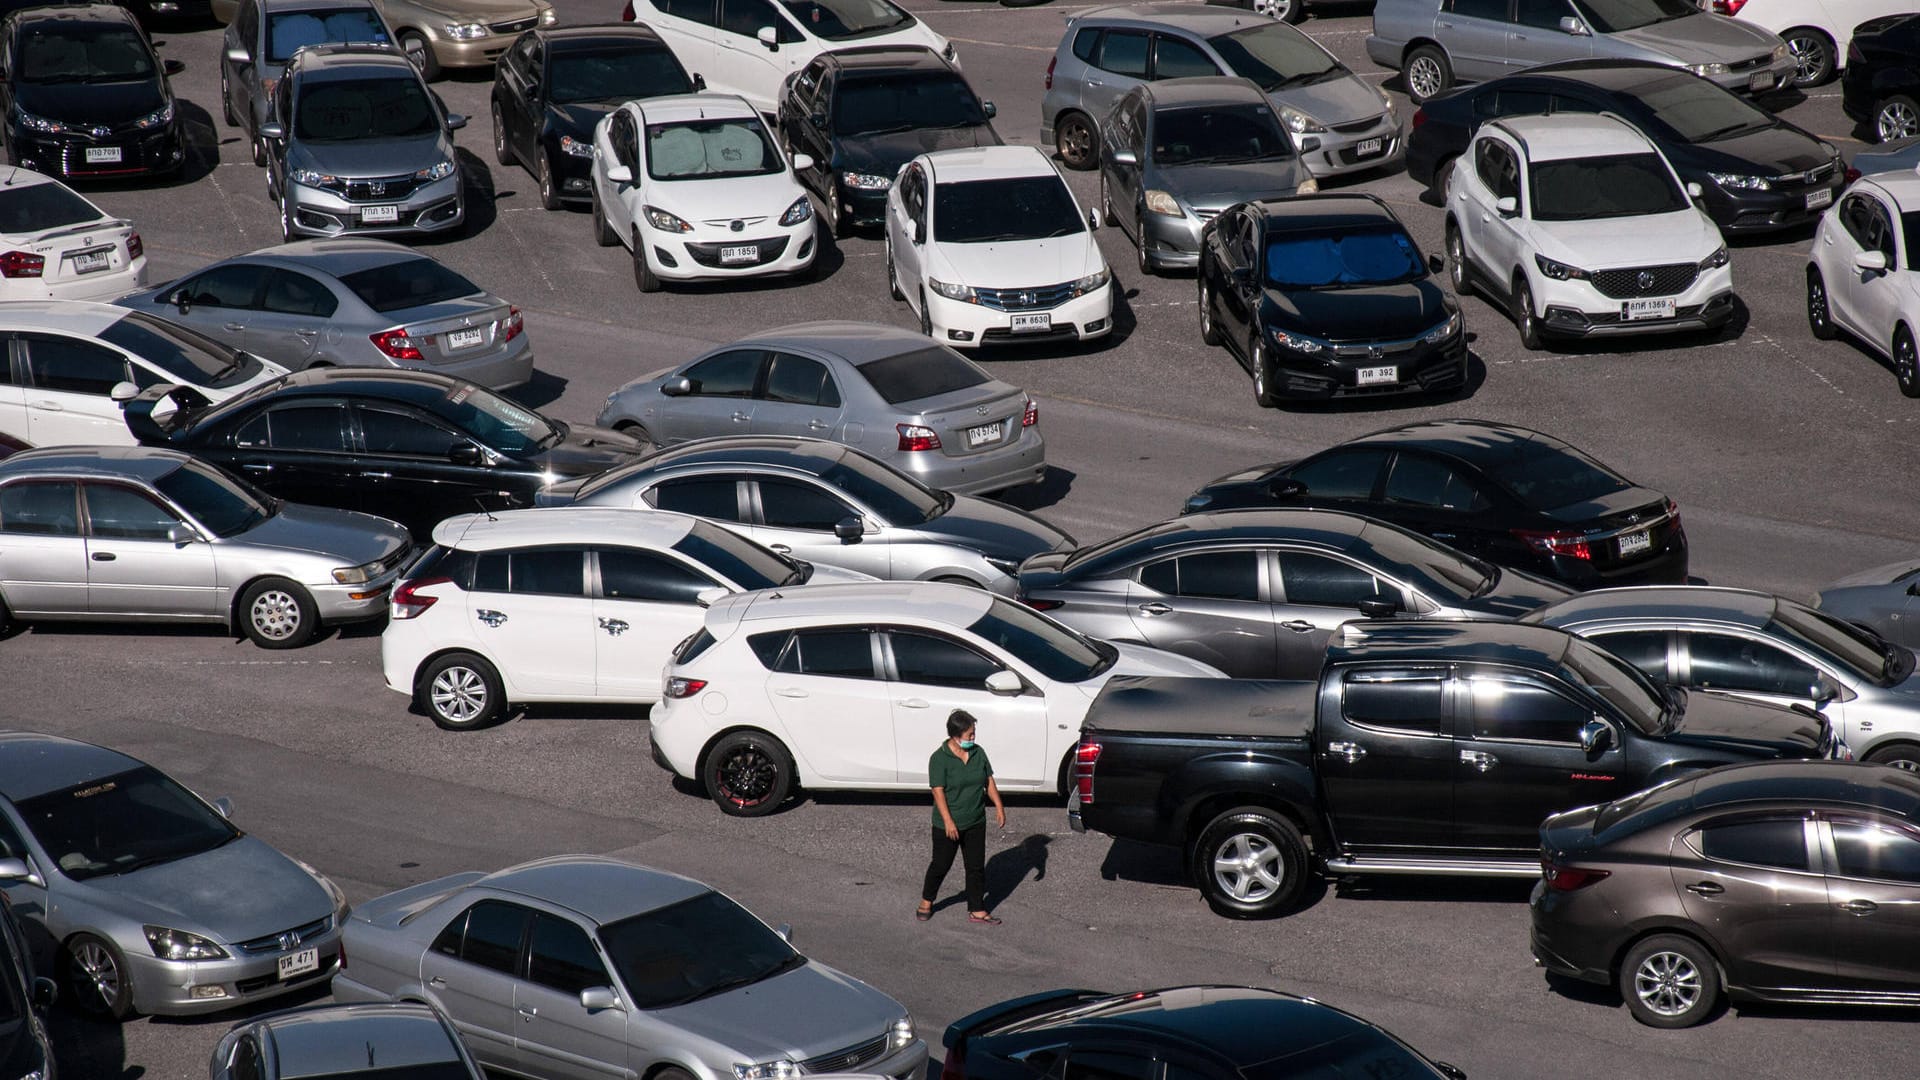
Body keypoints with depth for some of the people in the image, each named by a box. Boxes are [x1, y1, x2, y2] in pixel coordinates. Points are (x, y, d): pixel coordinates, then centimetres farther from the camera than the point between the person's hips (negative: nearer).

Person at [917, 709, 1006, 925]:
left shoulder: (978, 753, 1)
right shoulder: (940, 758, -16)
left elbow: (989, 782, 9)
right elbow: (938, 791, -19)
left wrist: (999, 807, 2)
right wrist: (948, 822, -24)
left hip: (975, 823, 5)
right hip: (948, 825, -5)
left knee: (976, 867, 7)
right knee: (941, 865, 8)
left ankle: (977, 911, 15)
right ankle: (926, 902, 29)